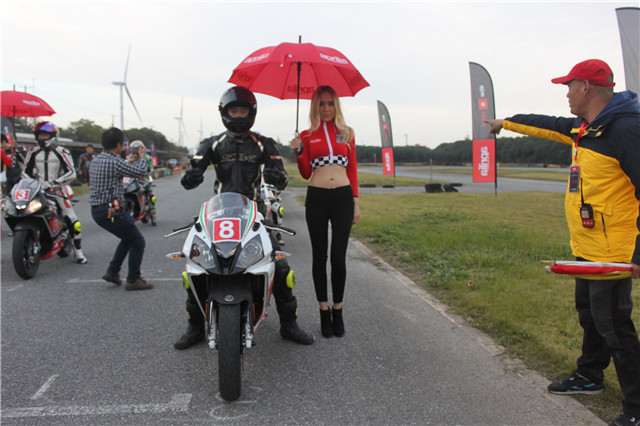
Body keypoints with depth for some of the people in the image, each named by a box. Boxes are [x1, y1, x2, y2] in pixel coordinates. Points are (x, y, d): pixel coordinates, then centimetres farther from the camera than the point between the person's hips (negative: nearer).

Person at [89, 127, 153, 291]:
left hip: (96, 210, 10)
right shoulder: (115, 162, -18)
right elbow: (141, 171, -11)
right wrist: (142, 158, 9)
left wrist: (127, 161, 33)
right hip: (111, 211, -10)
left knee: (128, 238, 26)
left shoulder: (96, 160, 10)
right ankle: (133, 280, 9)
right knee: (137, 242, 4)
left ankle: (112, 271, 25)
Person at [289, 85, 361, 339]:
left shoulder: (346, 133, 12)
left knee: (339, 257, -2)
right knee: (319, 256, 5)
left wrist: (356, 202, 5)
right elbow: (306, 174, 8)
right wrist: (298, 153, -10)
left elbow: (352, 169, 11)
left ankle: (338, 311, 13)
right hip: (316, 197, 0)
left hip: (343, 197, 0)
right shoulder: (307, 135, 9)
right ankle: (324, 311, 17)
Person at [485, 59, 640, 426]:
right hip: (587, 248, 10)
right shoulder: (585, 127, 10)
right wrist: (506, 123, 40)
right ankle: (589, 377, 40)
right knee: (589, 313, 21)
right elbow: (548, 126, 28)